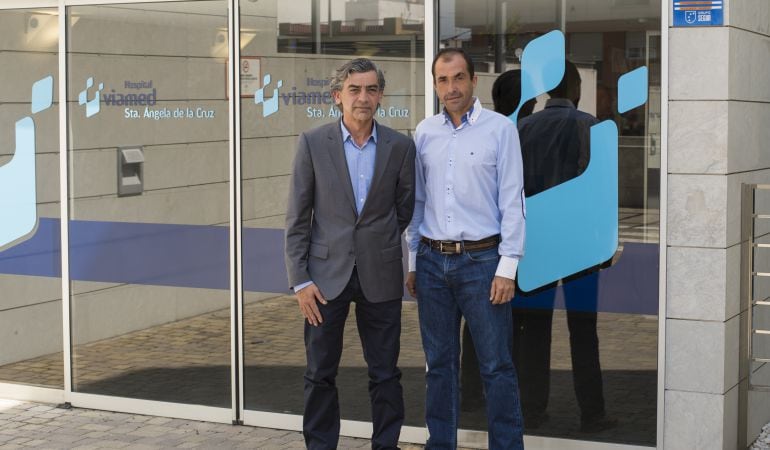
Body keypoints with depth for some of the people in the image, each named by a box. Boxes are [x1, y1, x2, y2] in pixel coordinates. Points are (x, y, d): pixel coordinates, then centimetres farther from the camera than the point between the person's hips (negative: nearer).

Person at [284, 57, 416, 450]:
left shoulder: (400, 147, 0)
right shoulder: (312, 143, -3)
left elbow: (404, 210, 11)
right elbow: (297, 218, -2)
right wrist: (300, 280, -7)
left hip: (380, 277, 1)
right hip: (327, 274, -1)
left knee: (385, 373, 7)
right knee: (320, 374, 7)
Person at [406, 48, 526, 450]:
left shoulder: (500, 129, -3)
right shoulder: (424, 133, 8)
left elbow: (512, 201, -5)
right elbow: (416, 202, 13)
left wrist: (507, 267, -10)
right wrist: (411, 262, 11)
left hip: (481, 259, -4)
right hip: (433, 261, 4)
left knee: (496, 366, -1)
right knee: (439, 363, 11)